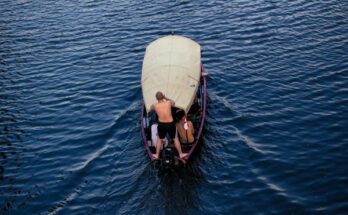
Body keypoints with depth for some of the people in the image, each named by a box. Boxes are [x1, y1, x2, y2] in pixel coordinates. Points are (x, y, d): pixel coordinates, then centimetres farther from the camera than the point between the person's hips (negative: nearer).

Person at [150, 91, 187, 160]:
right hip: (171, 124, 0)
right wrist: (166, 98, 16)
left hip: (161, 124, 1)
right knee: (175, 138, 21)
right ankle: (181, 154, 31)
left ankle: (157, 155, 35)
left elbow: (151, 107, 16)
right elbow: (173, 103, 12)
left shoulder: (155, 105, -11)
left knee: (159, 139, 25)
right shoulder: (168, 103, -13)